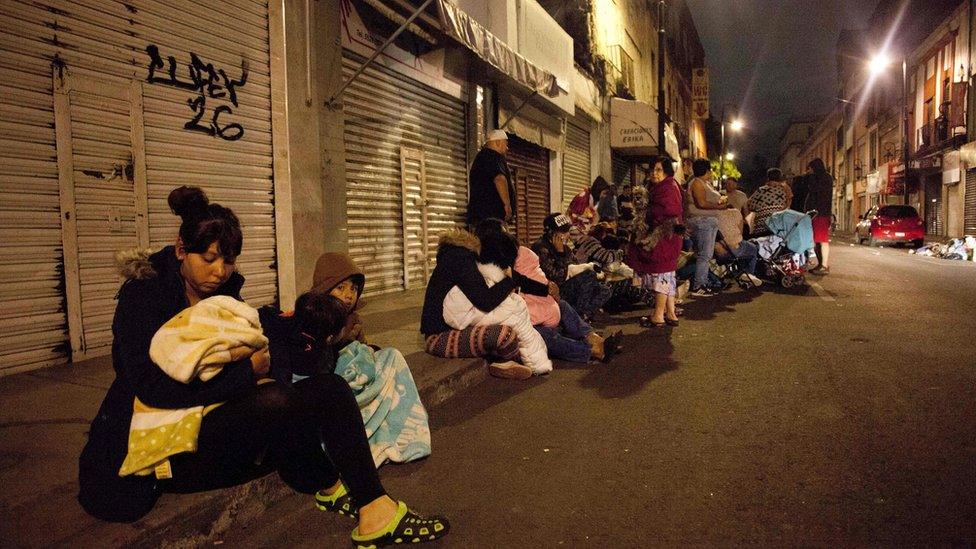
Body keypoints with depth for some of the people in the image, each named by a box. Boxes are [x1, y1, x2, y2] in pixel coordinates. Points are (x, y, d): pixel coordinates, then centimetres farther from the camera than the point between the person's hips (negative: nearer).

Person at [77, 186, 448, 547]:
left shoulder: (224, 292, 9)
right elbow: (153, 387, -23)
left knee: (329, 389, -14)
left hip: (219, 423, 7)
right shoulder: (144, 293, -12)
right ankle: (331, 487, -10)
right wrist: (248, 369, -21)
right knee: (274, 403, -30)